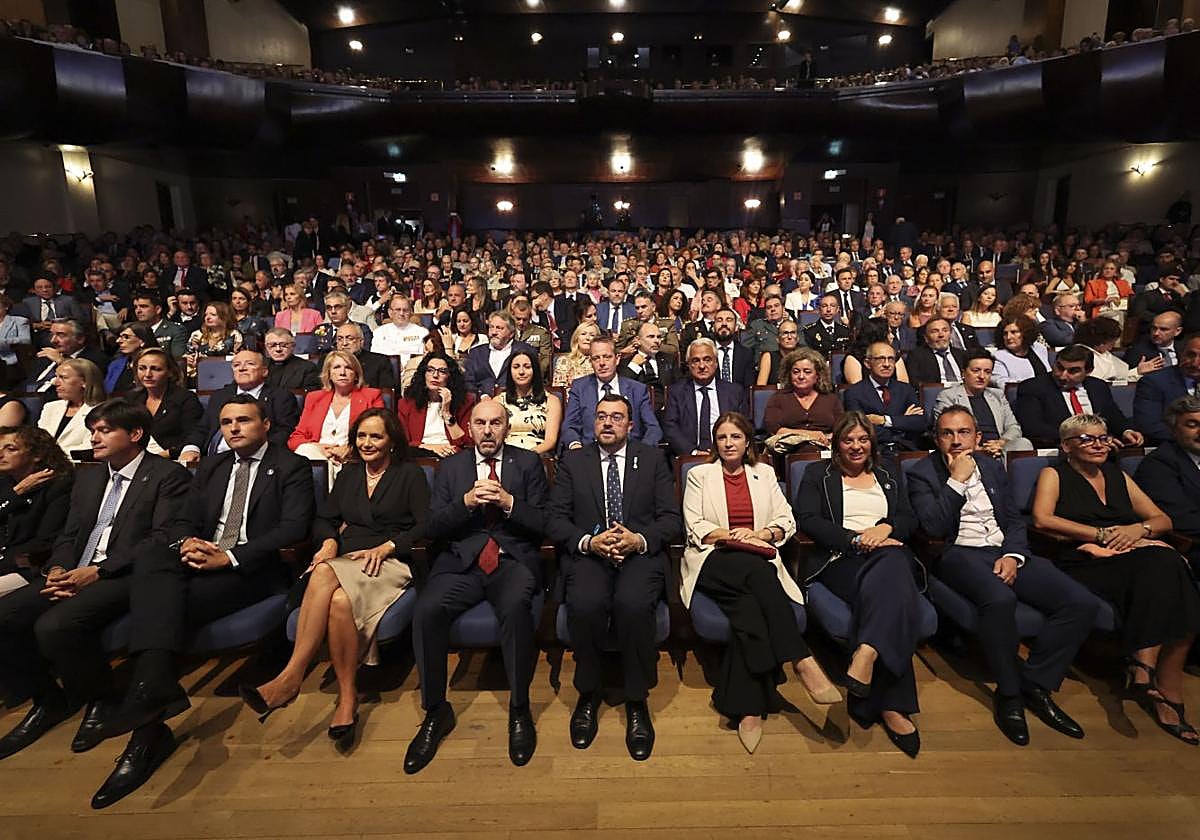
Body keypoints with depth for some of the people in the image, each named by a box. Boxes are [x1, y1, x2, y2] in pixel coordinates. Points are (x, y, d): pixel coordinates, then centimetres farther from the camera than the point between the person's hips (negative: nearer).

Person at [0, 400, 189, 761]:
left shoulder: (167, 475, -2)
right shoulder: (88, 478, 23)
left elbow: (163, 539, -12)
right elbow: (68, 535, 20)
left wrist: (98, 571, -18)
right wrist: (58, 569, -3)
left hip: (126, 577, -8)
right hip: (76, 575, 8)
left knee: (55, 625, -29)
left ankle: (101, 700, -2)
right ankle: (47, 700, 9)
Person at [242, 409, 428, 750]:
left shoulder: (410, 474, 8)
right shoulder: (348, 475, 23)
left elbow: (427, 526, -2)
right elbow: (323, 519, 18)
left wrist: (386, 546, -14)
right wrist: (329, 540, -4)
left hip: (391, 563, -4)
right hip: (346, 561, 4)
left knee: (333, 588, -35)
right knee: (338, 600, -34)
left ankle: (290, 677, -24)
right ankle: (347, 698, -31)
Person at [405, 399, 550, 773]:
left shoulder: (528, 463, 11)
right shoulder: (451, 466, 16)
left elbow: (543, 524, 3)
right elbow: (433, 527, 7)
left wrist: (508, 502, -12)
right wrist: (467, 501, -10)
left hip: (513, 561, -2)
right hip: (461, 562, 2)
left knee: (516, 606, -34)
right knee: (426, 610, -27)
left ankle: (519, 709, -14)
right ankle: (435, 711, -6)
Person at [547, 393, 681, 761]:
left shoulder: (652, 459, 14)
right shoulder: (573, 462, 14)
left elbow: (671, 518, 7)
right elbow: (554, 520, 6)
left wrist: (639, 539, -13)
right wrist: (588, 541, -13)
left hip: (640, 553, 0)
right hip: (587, 553, 1)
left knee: (633, 604, -33)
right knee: (585, 604, -32)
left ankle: (636, 701, -12)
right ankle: (588, 694, -5)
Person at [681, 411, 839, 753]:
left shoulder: (764, 473, 21)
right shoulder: (699, 475, 14)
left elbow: (787, 522, 12)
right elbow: (695, 527, 2)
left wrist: (760, 534, -8)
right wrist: (733, 535, -11)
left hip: (758, 563, 2)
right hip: (713, 561, -2)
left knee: (748, 607, -33)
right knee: (757, 571, -36)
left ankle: (746, 707, -33)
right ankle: (802, 662, -38)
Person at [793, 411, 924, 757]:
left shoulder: (887, 478, 28)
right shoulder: (818, 475, 16)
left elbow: (909, 519, 16)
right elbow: (808, 520, 0)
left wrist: (885, 527, -8)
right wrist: (858, 540, -11)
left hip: (888, 553, 3)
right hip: (840, 559, -3)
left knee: (892, 565, -37)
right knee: (893, 590, -35)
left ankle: (867, 654, -47)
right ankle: (892, 705, -38)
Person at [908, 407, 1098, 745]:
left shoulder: (992, 467, 18)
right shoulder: (922, 473, 3)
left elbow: (1015, 520, 15)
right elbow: (934, 526, -10)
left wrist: (1013, 555, -5)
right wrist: (957, 480, -10)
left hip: (1005, 551, 6)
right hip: (960, 555, -5)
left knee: (1083, 603, -17)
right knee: (1000, 599, -37)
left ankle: (1035, 684, -4)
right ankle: (1009, 693, -14)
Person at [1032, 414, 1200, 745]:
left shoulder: (1118, 476, 28)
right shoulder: (1055, 475, 11)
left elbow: (1163, 520, 24)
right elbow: (1042, 519, -7)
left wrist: (1139, 528, 0)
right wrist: (1103, 534, -8)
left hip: (1136, 559, 5)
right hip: (1086, 565, -5)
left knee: (1166, 563, -30)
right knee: (1161, 570, -32)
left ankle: (1143, 667, -28)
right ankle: (1167, 693, -26)